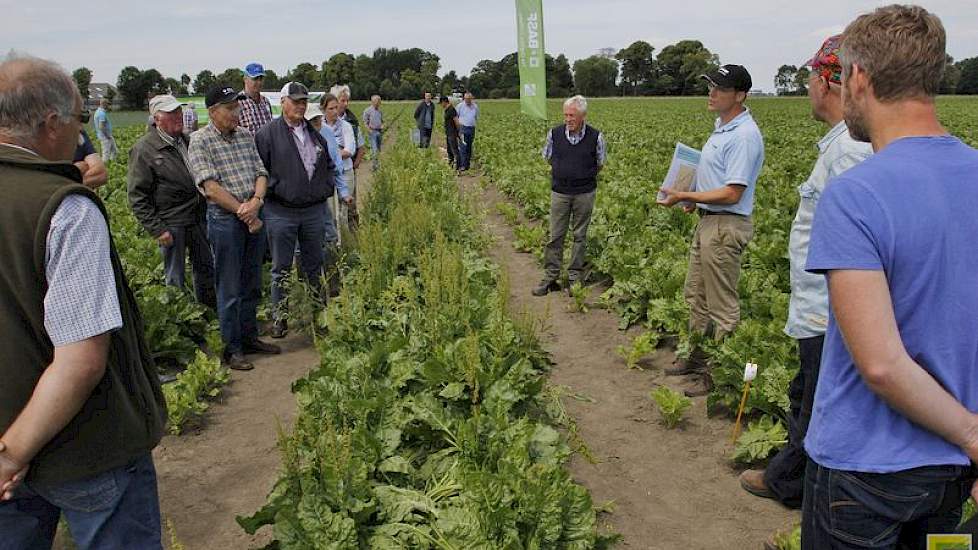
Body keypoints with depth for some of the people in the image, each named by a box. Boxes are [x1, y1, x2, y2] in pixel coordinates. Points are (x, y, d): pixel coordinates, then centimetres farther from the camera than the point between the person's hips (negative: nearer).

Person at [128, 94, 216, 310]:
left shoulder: (187, 141, 9)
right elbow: (137, 196, -13)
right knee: (176, 278, 5)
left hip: (199, 218, 7)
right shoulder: (144, 150, -12)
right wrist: (157, 230, -17)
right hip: (172, 225, -6)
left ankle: (210, 309, 36)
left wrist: (207, 209, 17)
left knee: (206, 268, 18)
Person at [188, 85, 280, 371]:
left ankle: (250, 337, 28)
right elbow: (210, 186, -14)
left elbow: (261, 173, 7)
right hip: (225, 219, -6)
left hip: (254, 216, 6)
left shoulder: (246, 136, 11)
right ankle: (233, 348, 13)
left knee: (252, 284, 14)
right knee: (230, 288, 2)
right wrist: (243, 213, -14)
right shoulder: (200, 140, -7)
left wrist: (256, 201, -13)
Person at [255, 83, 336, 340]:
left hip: (315, 210, 5)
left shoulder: (316, 133, 11)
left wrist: (326, 189, 10)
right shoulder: (268, 133, -6)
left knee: (314, 265, 14)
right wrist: (276, 189, -13)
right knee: (281, 269, 5)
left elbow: (329, 165, 22)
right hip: (281, 212, -4)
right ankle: (279, 317, 16)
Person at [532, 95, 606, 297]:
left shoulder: (595, 137, -8)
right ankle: (550, 277, 12)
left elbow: (599, 165, 7)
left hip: (585, 193, -1)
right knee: (555, 235, 4)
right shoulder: (554, 134, -5)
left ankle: (575, 277, 18)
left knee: (580, 236, 8)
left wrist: (585, 178, 10)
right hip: (560, 192, 1)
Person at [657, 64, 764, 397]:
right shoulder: (722, 127, 13)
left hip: (725, 227, -11)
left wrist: (685, 196, -20)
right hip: (707, 221, 11)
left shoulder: (744, 135, -19)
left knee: (723, 307, -2)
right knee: (696, 294, 20)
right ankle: (699, 359, 34)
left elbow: (732, 194, -24)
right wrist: (695, 199, 8)